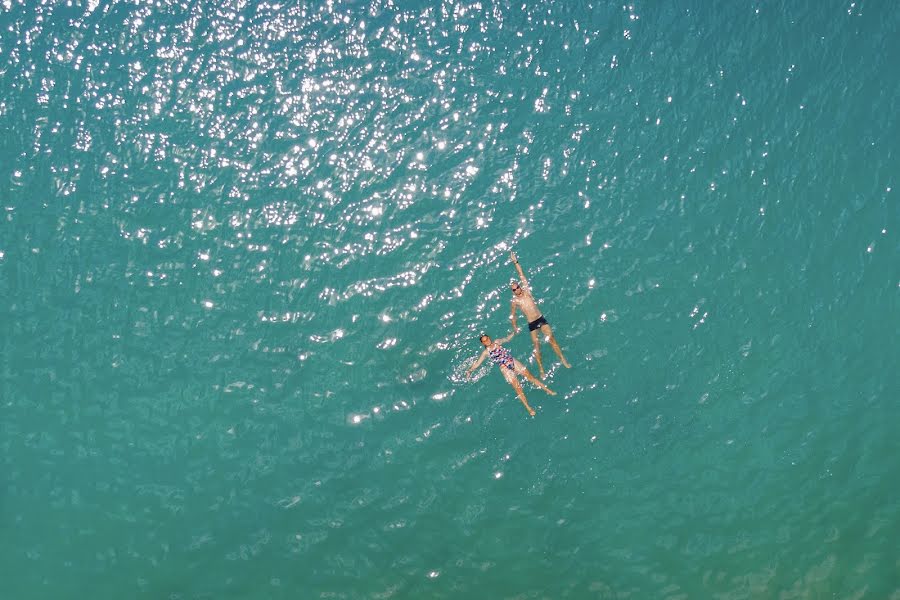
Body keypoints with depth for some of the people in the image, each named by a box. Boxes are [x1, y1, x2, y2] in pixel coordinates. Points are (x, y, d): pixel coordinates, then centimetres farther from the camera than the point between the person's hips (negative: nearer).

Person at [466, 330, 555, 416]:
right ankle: (528, 407, -10)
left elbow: (507, 339, 22)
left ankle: (548, 390, 8)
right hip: (505, 368, -3)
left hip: (513, 362, 3)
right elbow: (477, 363, 2)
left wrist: (514, 333, 10)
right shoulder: (486, 352, 1)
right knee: (517, 387, -12)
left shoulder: (496, 342, 9)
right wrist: (470, 370, -7)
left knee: (530, 376, -1)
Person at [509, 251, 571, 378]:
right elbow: (512, 315, 12)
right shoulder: (515, 301, -1)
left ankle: (563, 360, -2)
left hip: (541, 319, 1)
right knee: (536, 344, -5)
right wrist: (514, 327, 12)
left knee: (551, 338, -8)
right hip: (531, 324, -1)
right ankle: (541, 369, 0)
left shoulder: (526, 291, 2)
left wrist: (515, 262, -5)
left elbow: (521, 274, -1)